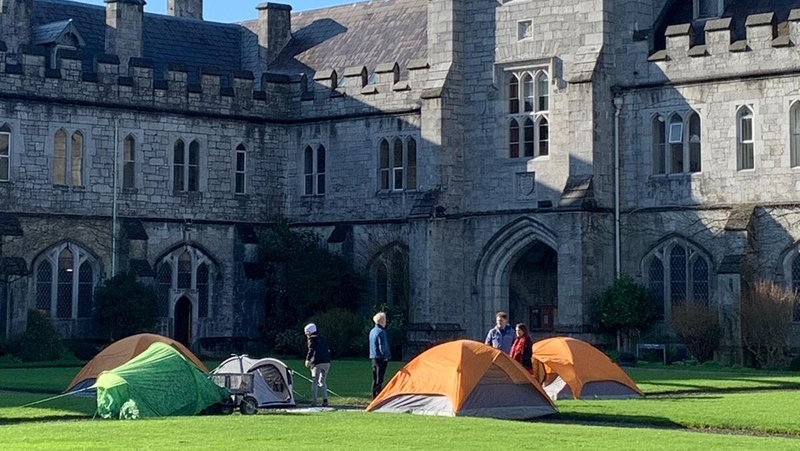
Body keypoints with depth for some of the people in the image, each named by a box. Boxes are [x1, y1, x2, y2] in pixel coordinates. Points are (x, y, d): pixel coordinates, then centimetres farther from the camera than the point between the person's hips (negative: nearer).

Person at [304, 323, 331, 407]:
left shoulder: (312, 338, 0)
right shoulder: (323, 339, 21)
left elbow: (311, 349, -15)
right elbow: (328, 350, 22)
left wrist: (308, 360, -15)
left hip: (317, 363, -6)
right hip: (326, 362, 6)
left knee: (314, 382, 0)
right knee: (322, 381, 15)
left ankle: (314, 401, -6)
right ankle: (325, 400, 3)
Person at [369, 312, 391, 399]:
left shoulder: (372, 331, 14)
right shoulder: (381, 332, -15)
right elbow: (382, 347, -20)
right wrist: (386, 356, -9)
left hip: (373, 357, 9)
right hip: (381, 358, -9)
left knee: (375, 379, 13)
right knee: (379, 380, -8)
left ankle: (374, 398, 17)